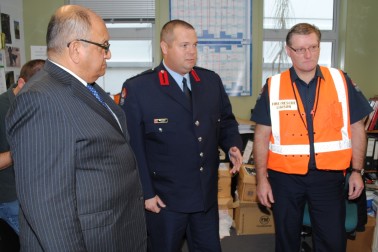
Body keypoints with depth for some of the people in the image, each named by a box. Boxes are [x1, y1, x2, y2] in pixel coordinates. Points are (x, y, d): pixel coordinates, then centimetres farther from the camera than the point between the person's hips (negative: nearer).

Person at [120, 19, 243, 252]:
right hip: (164, 198, -4)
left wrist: (233, 145, -6)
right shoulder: (137, 88, -13)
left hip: (207, 194, 5)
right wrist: (146, 192, -12)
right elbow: (133, 146, -12)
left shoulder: (212, 80, 3)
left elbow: (226, 121, 13)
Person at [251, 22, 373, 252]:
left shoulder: (340, 81, 0)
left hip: (328, 175, 0)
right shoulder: (273, 86, -3)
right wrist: (262, 178, -4)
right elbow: (262, 135, -1)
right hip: (285, 177, 0)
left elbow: (356, 127, 6)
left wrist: (357, 170, 3)